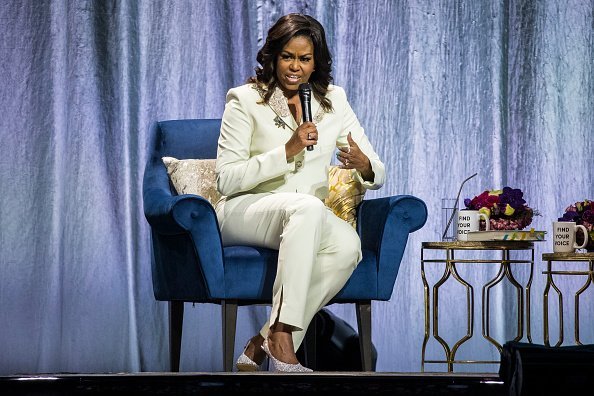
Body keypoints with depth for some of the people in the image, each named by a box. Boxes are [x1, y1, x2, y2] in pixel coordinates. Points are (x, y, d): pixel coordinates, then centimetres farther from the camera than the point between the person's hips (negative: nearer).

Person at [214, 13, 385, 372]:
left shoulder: (333, 100, 8)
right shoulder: (245, 100, -3)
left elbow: (378, 175, 6)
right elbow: (226, 180, -11)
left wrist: (364, 165, -20)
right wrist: (287, 151, -21)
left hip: (308, 221, 4)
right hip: (245, 212, -4)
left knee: (348, 245, -32)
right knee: (307, 206, -38)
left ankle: (264, 343, -27)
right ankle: (282, 339, -41)